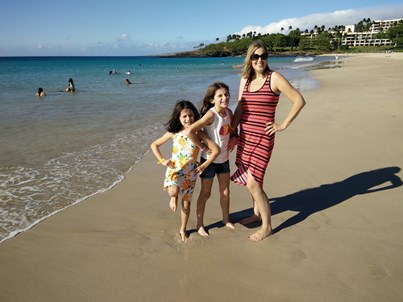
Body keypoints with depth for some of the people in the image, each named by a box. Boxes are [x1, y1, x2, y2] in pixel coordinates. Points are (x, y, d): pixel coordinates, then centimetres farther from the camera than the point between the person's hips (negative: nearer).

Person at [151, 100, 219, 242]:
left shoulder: (198, 133, -7)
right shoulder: (173, 133, -5)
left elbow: (216, 150, -9)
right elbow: (154, 145, 5)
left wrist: (203, 166, -9)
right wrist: (163, 160, -6)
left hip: (190, 173, 1)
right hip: (174, 170, -1)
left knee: (186, 202, 12)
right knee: (173, 191, -34)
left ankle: (183, 229, 34)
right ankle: (173, 198, 4)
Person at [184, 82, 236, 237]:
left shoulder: (229, 112, -3)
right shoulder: (211, 114, -24)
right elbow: (190, 131, -35)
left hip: (224, 159, 6)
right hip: (209, 159, -6)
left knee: (225, 191, 17)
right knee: (205, 193, 8)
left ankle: (226, 219, 38)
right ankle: (200, 225, 25)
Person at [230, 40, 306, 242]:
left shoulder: (274, 78, -9)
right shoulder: (245, 80, 8)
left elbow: (299, 101, -10)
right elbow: (239, 109, 6)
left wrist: (283, 125, -10)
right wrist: (232, 133, 0)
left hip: (263, 138, -6)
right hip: (245, 137, 6)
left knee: (253, 183, -7)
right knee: (250, 178, 16)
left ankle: (267, 226, 11)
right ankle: (257, 213, 38)